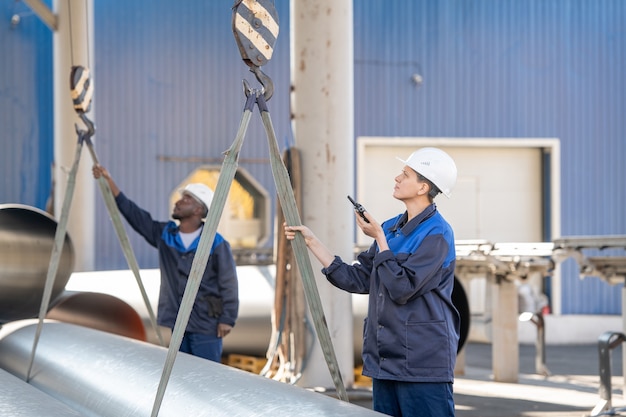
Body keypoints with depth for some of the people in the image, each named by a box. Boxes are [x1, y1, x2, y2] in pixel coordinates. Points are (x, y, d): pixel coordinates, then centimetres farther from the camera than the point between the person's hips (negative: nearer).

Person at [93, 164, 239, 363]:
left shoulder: (216, 244, -9)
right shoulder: (164, 234, 6)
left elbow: (228, 283, -8)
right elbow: (133, 213, 5)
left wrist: (227, 318, -12)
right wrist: (109, 180, 0)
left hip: (206, 324, -6)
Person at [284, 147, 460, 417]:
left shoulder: (436, 233, -12)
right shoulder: (392, 228, 13)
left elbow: (401, 288, -18)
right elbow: (358, 280, 14)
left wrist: (380, 239, -12)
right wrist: (312, 242, 13)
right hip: (385, 362, 8)